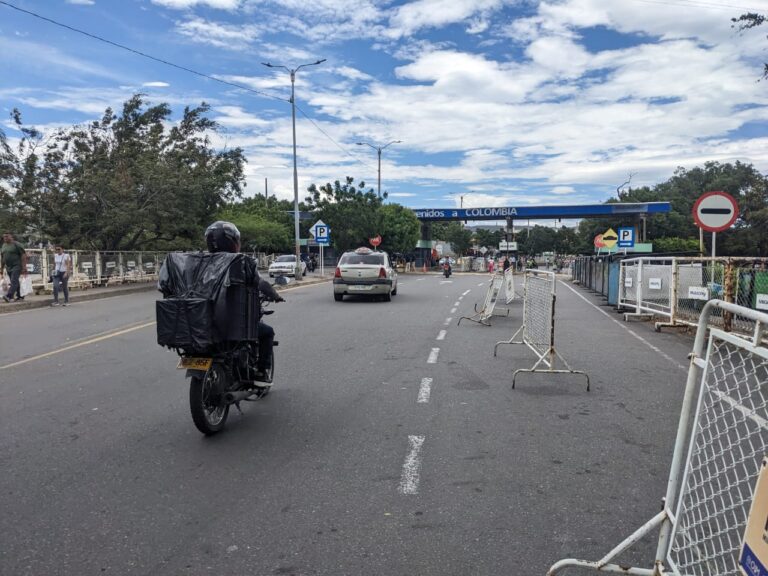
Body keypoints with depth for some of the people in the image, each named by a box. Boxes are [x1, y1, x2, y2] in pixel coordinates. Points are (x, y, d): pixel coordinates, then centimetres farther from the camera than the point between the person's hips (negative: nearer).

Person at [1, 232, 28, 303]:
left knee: (14, 281, -17)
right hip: (8, 267, 8)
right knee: (15, 282, 11)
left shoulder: (17, 245, -7)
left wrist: (24, 268, -16)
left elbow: (23, 256, -11)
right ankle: (20, 296, 18)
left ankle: (8, 296, -27)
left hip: (16, 266, -8)